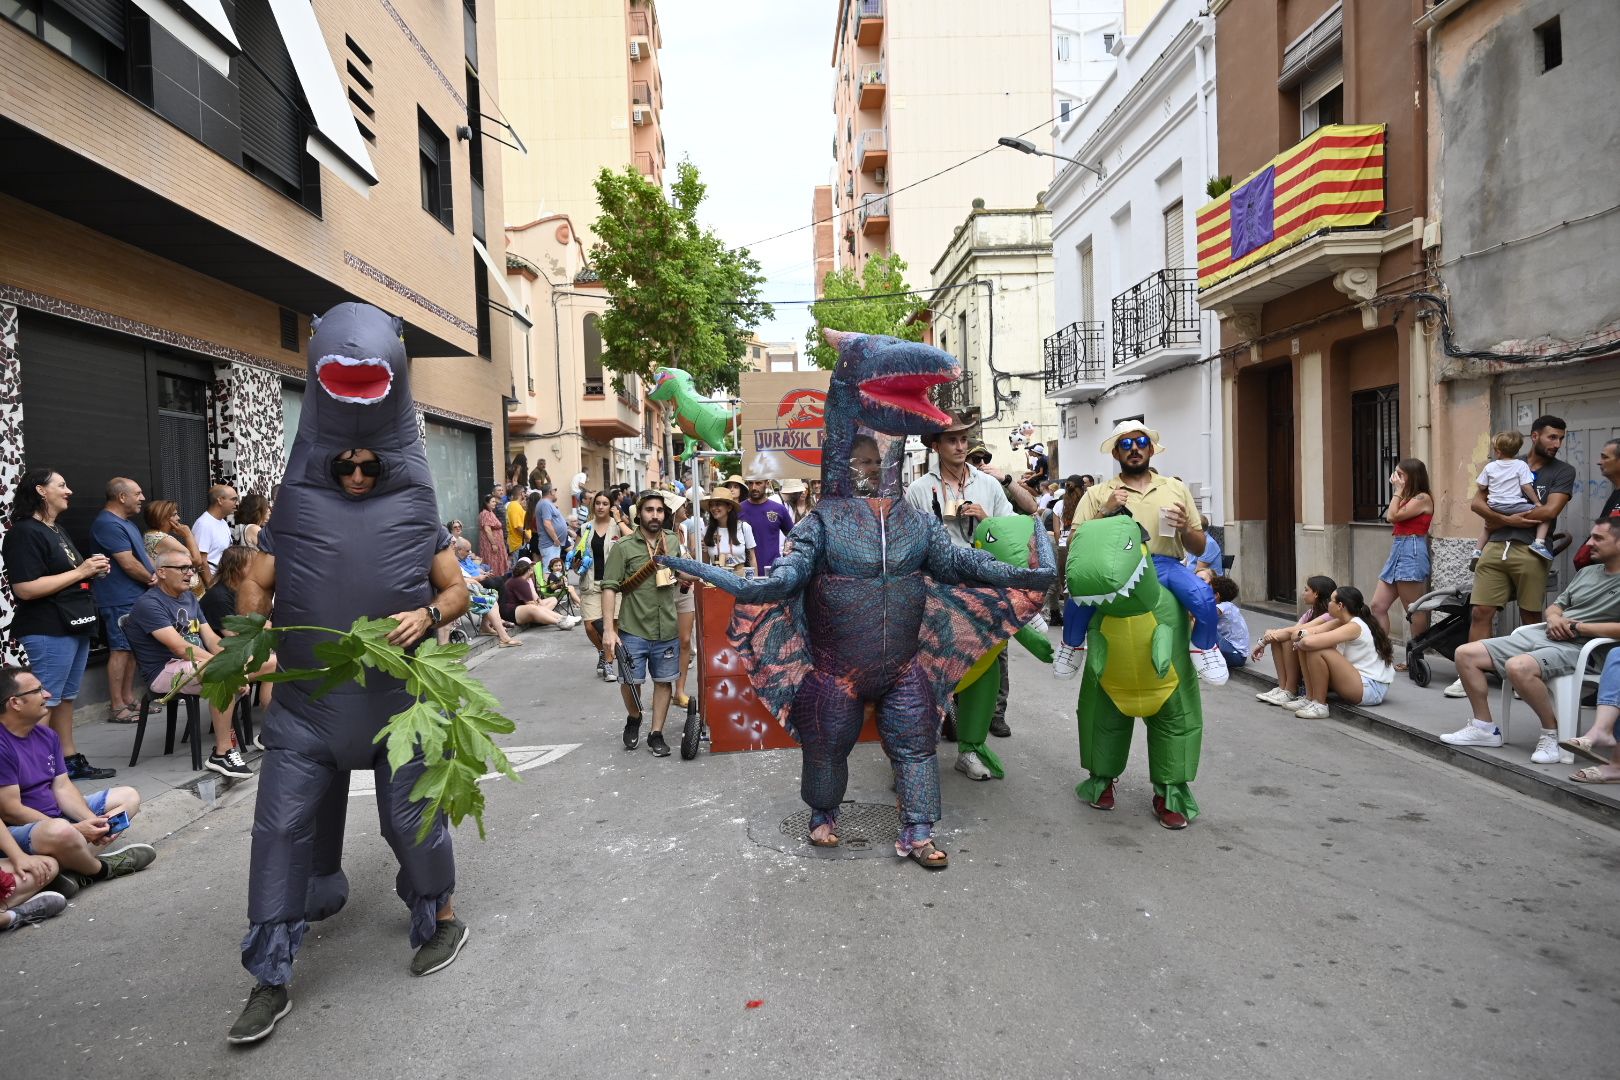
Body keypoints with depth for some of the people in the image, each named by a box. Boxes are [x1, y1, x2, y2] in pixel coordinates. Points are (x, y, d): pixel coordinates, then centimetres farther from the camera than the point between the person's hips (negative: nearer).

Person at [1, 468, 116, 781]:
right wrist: (80, 572, -17)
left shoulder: (57, 530, 17)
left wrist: (92, 570, 10)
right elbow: (26, 588, -22)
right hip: (48, 632, -10)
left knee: (67, 698, 15)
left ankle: (71, 760, 22)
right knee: (44, 702, -6)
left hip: (75, 626, 10)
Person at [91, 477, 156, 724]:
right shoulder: (108, 524, -17)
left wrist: (156, 574, 0)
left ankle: (128, 699, 21)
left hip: (135, 597, 10)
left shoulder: (126, 522, 16)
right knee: (120, 650, -7)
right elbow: (128, 564, -20)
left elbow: (143, 553, 19)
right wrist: (153, 579, -5)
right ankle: (117, 707, -2)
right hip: (120, 600, -10)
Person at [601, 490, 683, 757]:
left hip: (667, 629, 3)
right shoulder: (623, 547, -8)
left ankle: (656, 734, 22)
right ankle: (633, 718, 34)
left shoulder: (673, 543, 5)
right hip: (633, 629, -3)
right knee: (630, 681, 5)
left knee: (664, 681, 9)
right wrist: (608, 629, -16)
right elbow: (610, 588, -11)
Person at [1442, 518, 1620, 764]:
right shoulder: (1586, 572, 22)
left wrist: (1577, 627, -12)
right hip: (1538, 634, 8)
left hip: (1576, 647, -8)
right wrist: (1554, 618, 3)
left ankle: (1552, 733, -15)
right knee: (1465, 653, -5)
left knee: (1518, 667, -38)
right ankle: (1484, 727, 3)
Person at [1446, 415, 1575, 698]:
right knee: (1481, 612, -3)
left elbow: (1550, 510, -8)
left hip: (1530, 551, -2)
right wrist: (1508, 519, -8)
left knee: (1531, 618, 3)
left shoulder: (1563, 471, 7)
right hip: (1495, 548, 2)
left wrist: (1501, 520, -2)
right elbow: (1476, 502, 8)